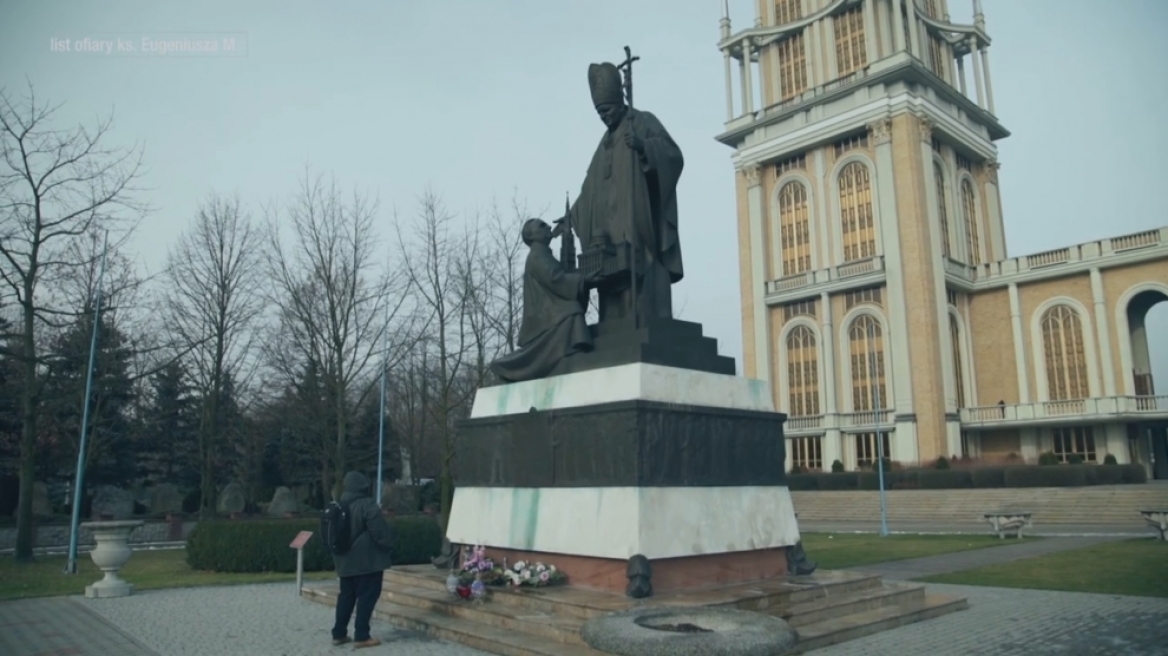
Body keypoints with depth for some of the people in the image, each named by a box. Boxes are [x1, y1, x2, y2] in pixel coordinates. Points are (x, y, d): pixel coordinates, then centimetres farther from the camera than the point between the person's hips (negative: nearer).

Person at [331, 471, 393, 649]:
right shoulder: (367, 504, -17)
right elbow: (378, 530, -17)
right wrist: (387, 545, -1)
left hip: (345, 559, 8)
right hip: (367, 559, -8)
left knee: (346, 595, 15)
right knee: (367, 596, -2)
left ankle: (339, 633, 19)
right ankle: (361, 636, -2)